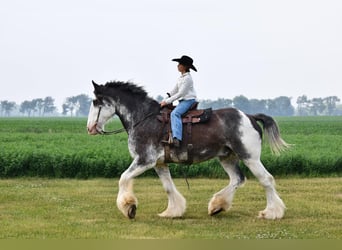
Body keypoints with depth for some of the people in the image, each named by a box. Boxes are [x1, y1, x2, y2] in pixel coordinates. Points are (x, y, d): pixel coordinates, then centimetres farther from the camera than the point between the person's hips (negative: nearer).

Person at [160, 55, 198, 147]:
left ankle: (177, 138, -46)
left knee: (175, 113, -32)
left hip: (189, 100, -11)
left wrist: (167, 101, -15)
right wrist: (164, 101, 9)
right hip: (182, 101, 11)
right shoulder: (181, 78, 16)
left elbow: (180, 94, -17)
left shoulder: (187, 78, -14)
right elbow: (174, 91, 19)